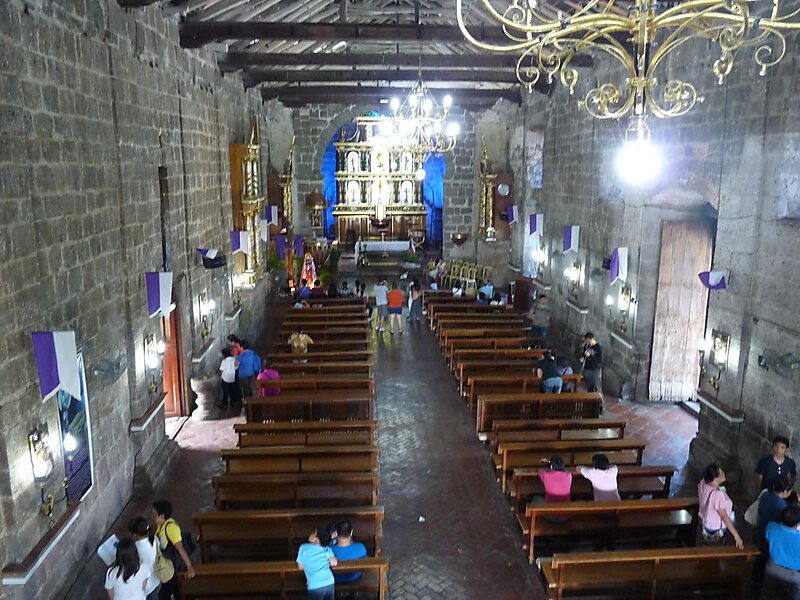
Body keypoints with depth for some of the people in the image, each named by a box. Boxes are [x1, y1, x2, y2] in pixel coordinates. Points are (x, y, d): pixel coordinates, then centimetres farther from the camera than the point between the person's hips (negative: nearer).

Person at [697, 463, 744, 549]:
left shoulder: (702, 484, -15)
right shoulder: (717, 494, -36)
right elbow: (724, 517, -32)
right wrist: (737, 536, -29)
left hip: (703, 520, 7)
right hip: (716, 530, -6)